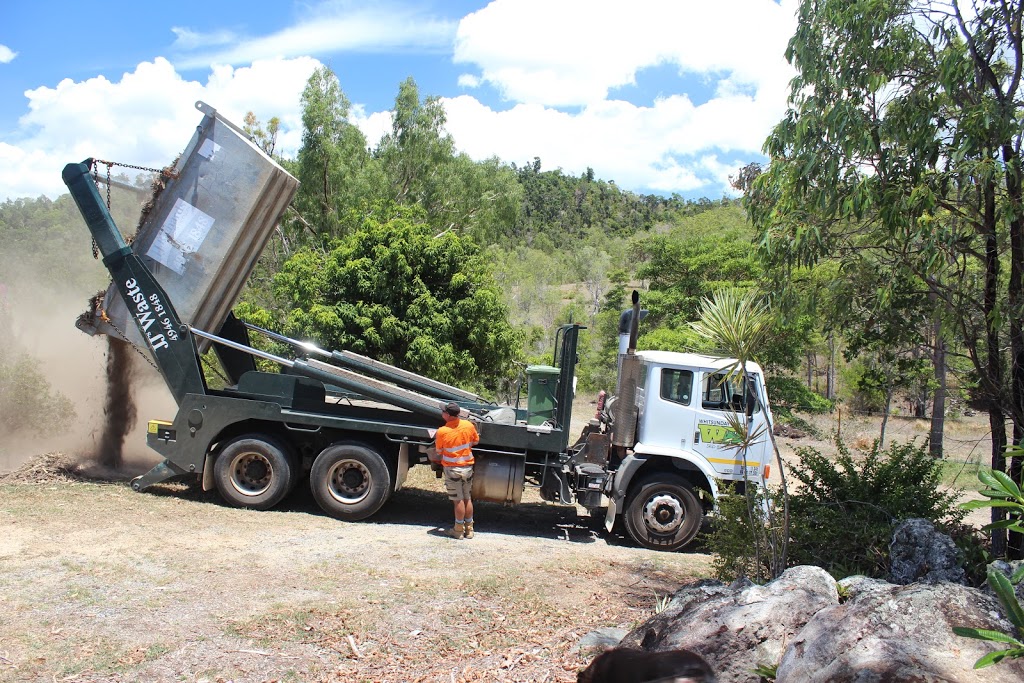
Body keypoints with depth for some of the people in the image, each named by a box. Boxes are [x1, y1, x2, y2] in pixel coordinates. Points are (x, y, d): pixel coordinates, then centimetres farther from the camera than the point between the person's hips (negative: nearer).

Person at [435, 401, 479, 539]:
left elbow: (439, 452, -5)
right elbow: (475, 441, 9)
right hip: (467, 467, 4)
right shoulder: (468, 425, -7)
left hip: (452, 469, -4)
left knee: (458, 500, 3)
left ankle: (458, 530, 13)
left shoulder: (442, 432, -18)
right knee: (468, 498, 14)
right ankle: (469, 529, 23)